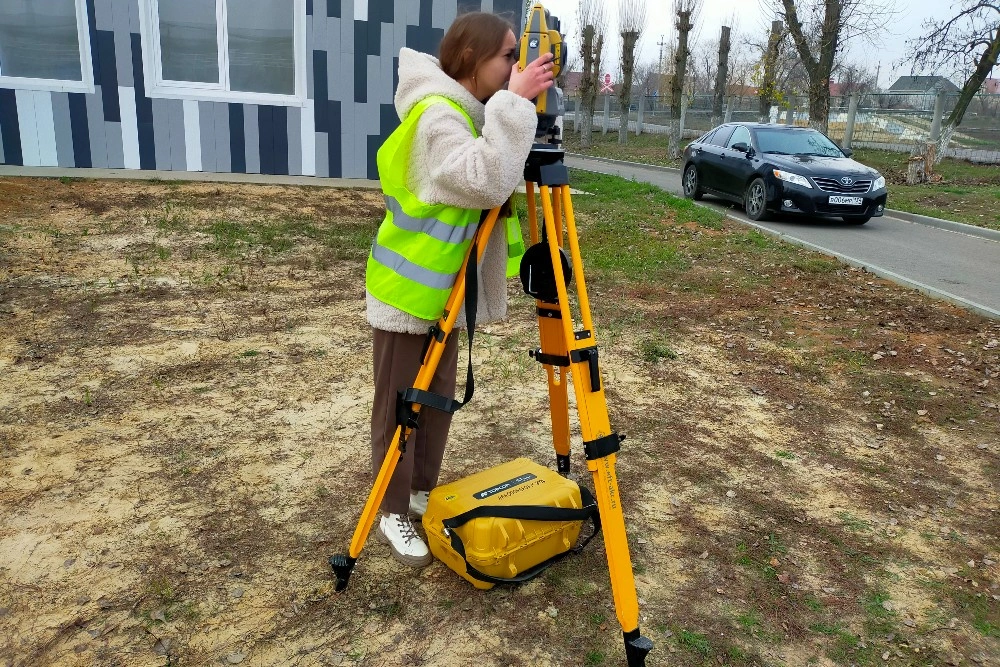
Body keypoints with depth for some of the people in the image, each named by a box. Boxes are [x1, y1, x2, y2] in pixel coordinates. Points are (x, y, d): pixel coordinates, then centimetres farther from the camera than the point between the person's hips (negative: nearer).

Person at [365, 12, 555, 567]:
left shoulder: (466, 112, 10)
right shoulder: (437, 115, -22)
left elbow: (486, 184, 17)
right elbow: (487, 183, -35)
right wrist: (515, 102, -32)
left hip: (442, 287, 9)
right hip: (407, 287, -9)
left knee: (438, 397, 17)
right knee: (398, 407, 4)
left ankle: (423, 492, 34)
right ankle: (393, 513, 20)